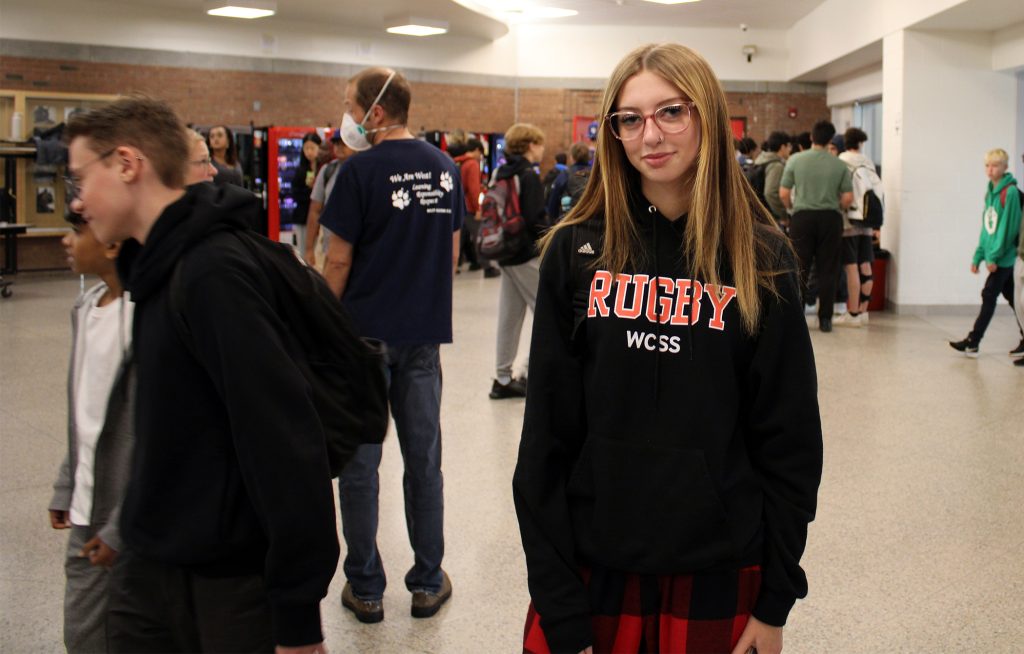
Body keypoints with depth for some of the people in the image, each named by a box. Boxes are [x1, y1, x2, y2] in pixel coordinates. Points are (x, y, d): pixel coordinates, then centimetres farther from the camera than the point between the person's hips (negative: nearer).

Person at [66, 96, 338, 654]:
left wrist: (297, 608, -22)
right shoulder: (159, 265, 7)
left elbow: (284, 442, -25)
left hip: (230, 583, -8)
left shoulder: (212, 275, -22)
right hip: (150, 566, 8)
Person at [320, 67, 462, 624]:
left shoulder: (361, 170, -13)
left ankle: (366, 589, 14)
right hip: (425, 333, 5)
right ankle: (428, 582, 20)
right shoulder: (444, 168, 4)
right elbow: (453, 251, 10)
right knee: (423, 457, 12)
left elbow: (338, 262, -11)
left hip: (366, 333, -5)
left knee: (360, 463, 6)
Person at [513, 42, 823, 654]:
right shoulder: (577, 251, -3)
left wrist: (776, 601, -1)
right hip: (593, 565, 0)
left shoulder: (761, 258, -3)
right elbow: (548, 432, -4)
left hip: (719, 571, 0)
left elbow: (789, 436, 0)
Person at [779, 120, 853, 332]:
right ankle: (825, 319, 8)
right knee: (827, 271, 6)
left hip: (802, 217, 0)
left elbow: (783, 193, -4)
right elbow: (848, 198, -3)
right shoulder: (839, 165, -1)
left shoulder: (795, 160, -4)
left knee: (799, 269, 6)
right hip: (830, 218, 1)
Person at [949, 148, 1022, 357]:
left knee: (989, 296, -7)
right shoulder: (990, 192, 12)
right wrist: (978, 256, 12)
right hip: (994, 256, 8)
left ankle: (972, 343, -5)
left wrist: (994, 255, -18)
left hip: (1004, 257, -8)